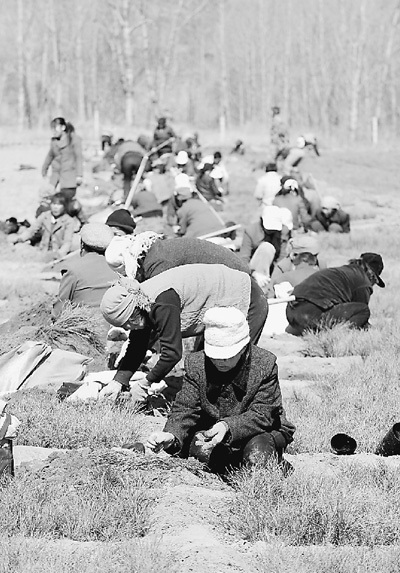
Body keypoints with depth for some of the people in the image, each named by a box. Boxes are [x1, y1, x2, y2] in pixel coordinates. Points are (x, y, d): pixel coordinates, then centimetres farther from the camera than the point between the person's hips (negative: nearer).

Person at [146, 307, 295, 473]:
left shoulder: (265, 364, -16)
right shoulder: (195, 364, -7)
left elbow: (261, 415, -23)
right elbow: (184, 410, -11)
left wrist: (227, 427, -42)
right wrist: (172, 436, -36)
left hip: (260, 432, -2)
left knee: (257, 455, -34)